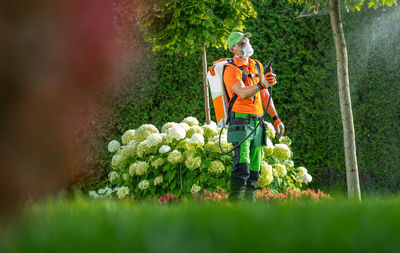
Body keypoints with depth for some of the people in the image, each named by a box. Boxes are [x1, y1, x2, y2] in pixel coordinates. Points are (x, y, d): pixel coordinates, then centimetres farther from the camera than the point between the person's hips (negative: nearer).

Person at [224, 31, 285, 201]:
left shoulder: (257, 66, 16)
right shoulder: (231, 69, -8)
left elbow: (264, 95, 22)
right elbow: (243, 93, -24)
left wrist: (276, 118, 19)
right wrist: (260, 84, -41)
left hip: (257, 122, 7)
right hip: (240, 120, -7)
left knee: (255, 166, 7)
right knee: (242, 163, -21)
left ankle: (249, 198, 13)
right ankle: (234, 200, -26)